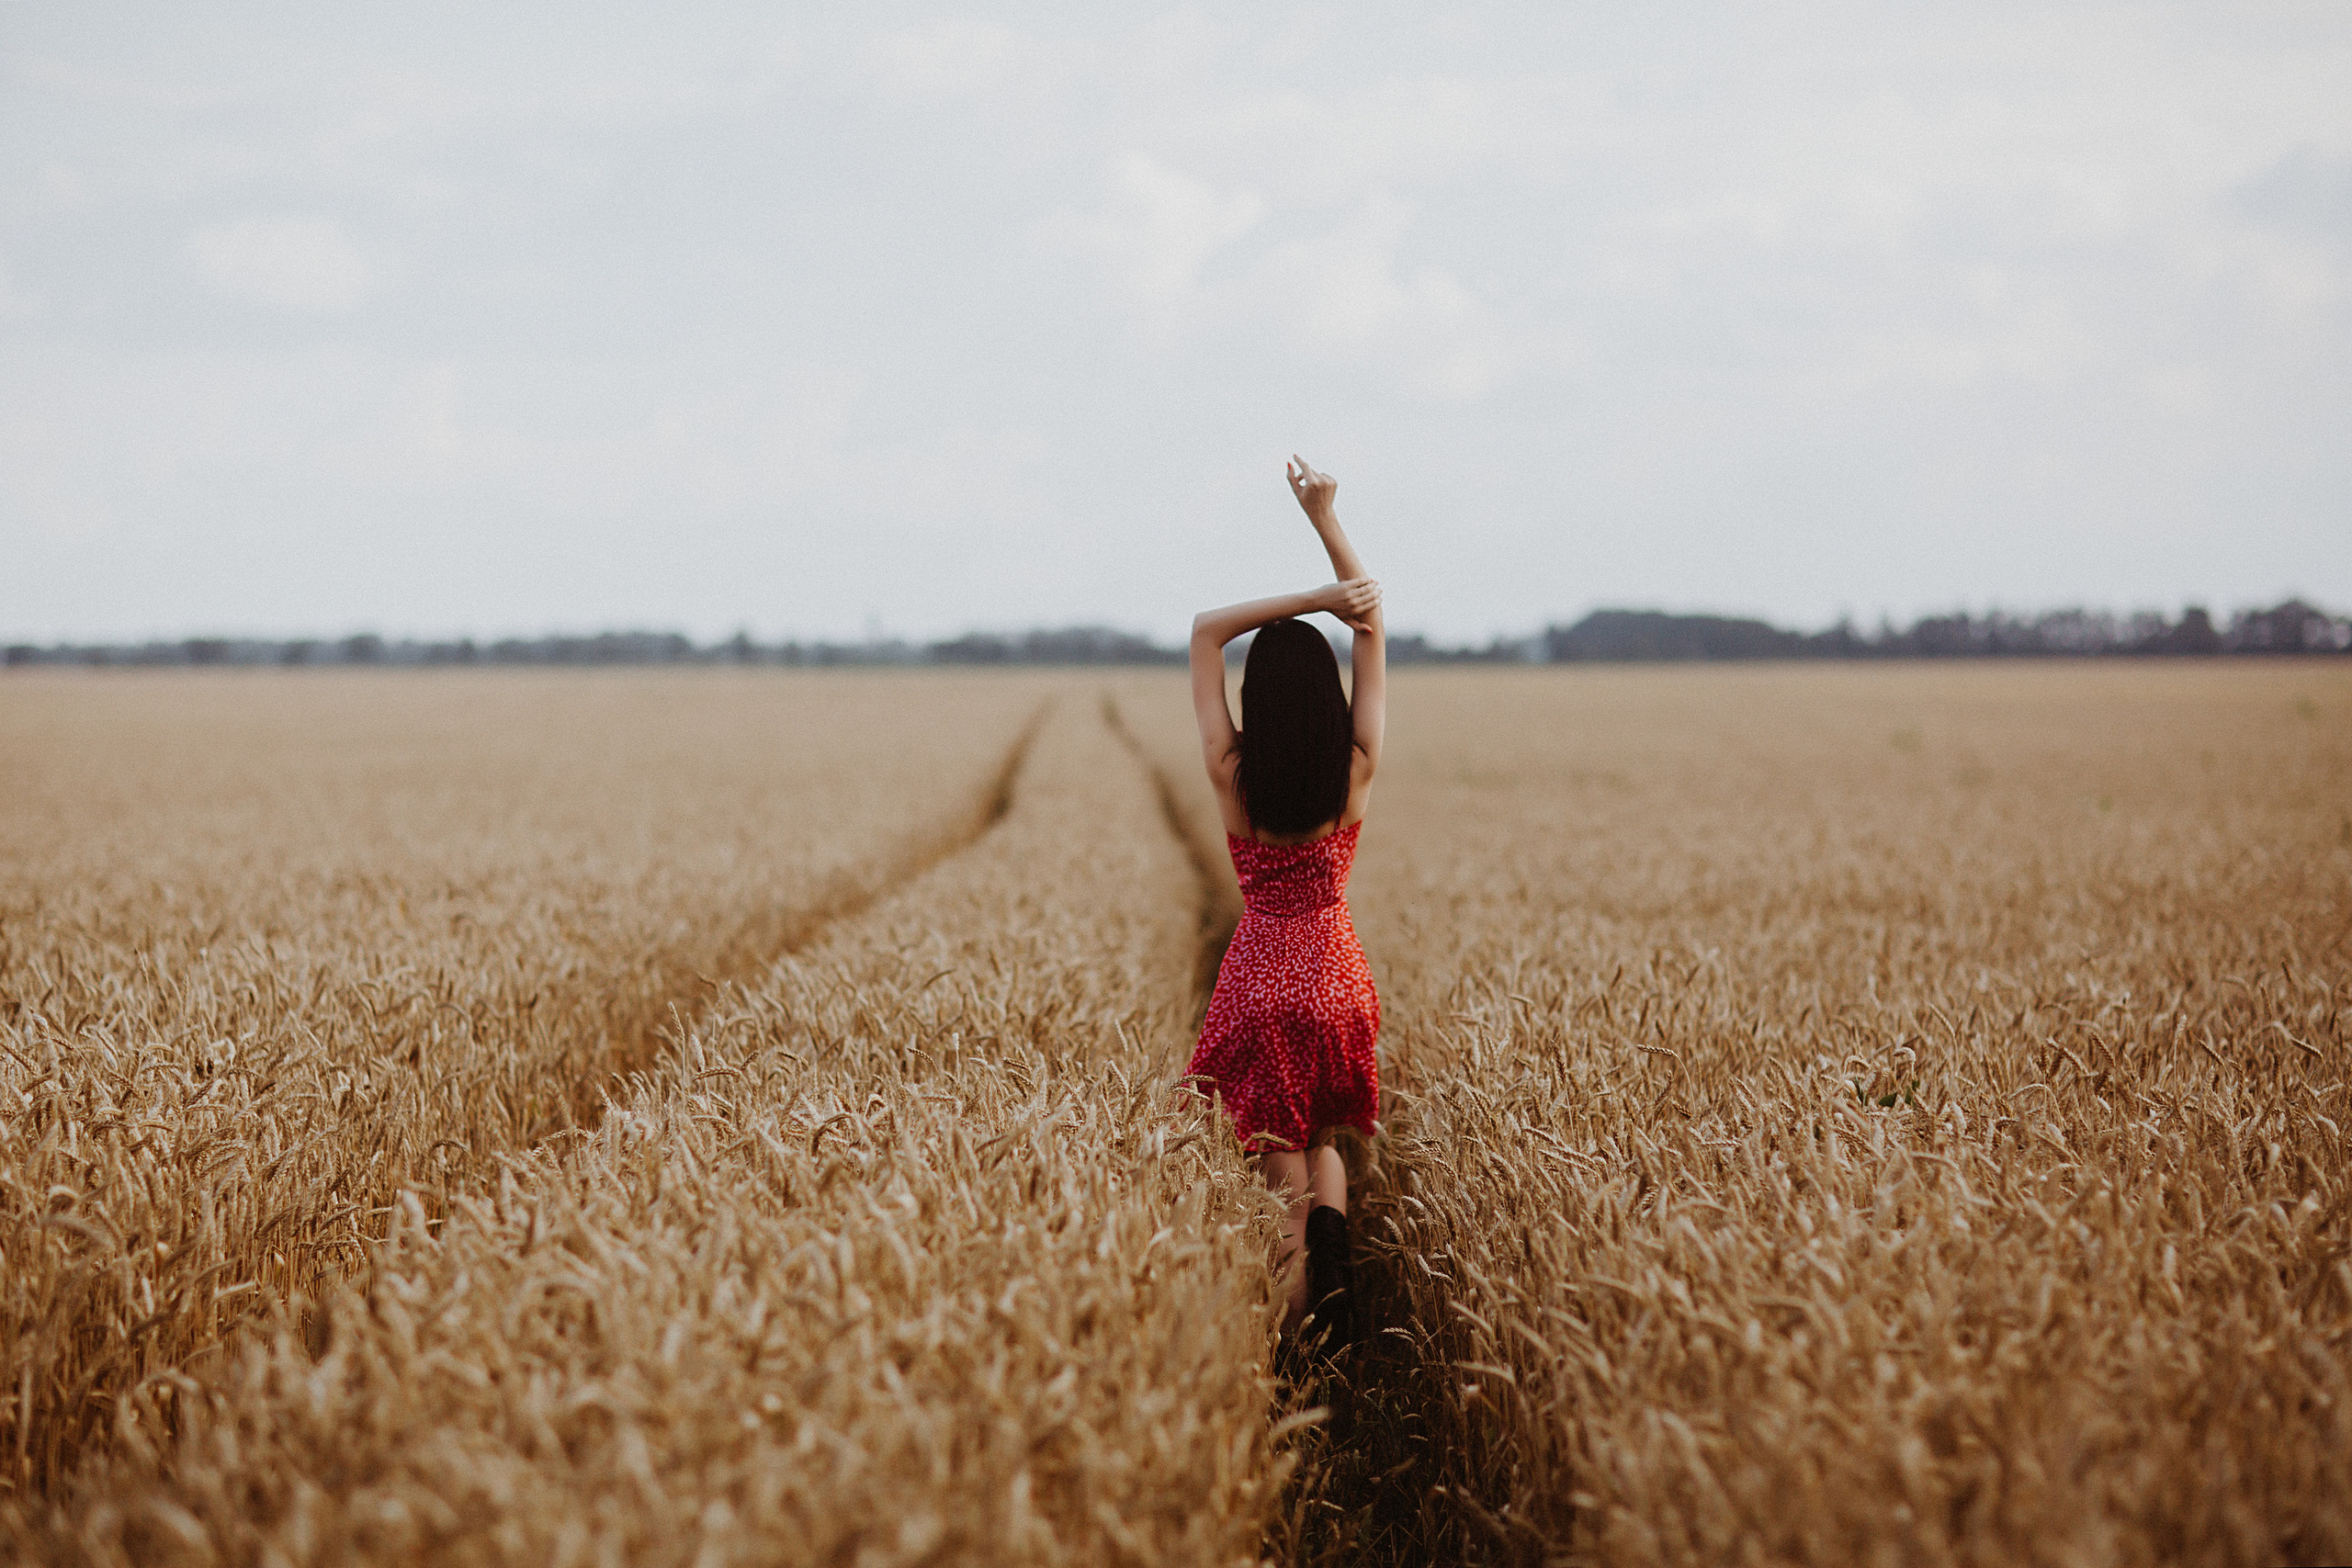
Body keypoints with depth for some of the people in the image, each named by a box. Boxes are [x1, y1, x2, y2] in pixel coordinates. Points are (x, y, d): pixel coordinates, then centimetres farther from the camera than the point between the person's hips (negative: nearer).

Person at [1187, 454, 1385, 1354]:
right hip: (1336, 972, 2)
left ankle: (1298, 1341, 0)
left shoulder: (1232, 776, -13)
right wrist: (1325, 517, 0)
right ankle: (1331, 1247, -6)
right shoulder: (1357, 770, -10)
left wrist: (1314, 599, -14)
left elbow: (1206, 631, -5)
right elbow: (1373, 628, 0)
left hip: (1263, 980, -2)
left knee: (1283, 1168, 4)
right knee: (1323, 1142, 23)